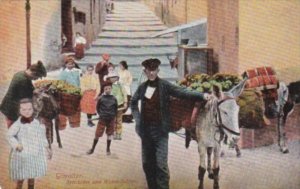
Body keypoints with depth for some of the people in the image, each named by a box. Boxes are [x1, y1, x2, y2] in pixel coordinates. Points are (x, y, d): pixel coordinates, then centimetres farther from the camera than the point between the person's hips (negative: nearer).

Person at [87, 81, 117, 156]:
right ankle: (92, 149, 12)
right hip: (102, 119, -2)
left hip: (111, 119, 2)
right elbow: (98, 107, 5)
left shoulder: (114, 98, 0)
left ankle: (108, 149, 23)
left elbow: (116, 108, 11)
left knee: (110, 134, 9)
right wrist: (101, 114, 0)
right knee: (98, 134, -1)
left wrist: (114, 116, 5)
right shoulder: (101, 98, -5)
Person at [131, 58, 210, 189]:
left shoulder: (164, 85, -5)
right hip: (145, 130, 4)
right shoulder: (142, 87, 7)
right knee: (147, 163, 11)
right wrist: (137, 117, 12)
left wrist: (202, 96, -28)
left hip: (160, 130, -4)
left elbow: (182, 92, -15)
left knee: (161, 164, -9)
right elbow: (134, 102, 24)